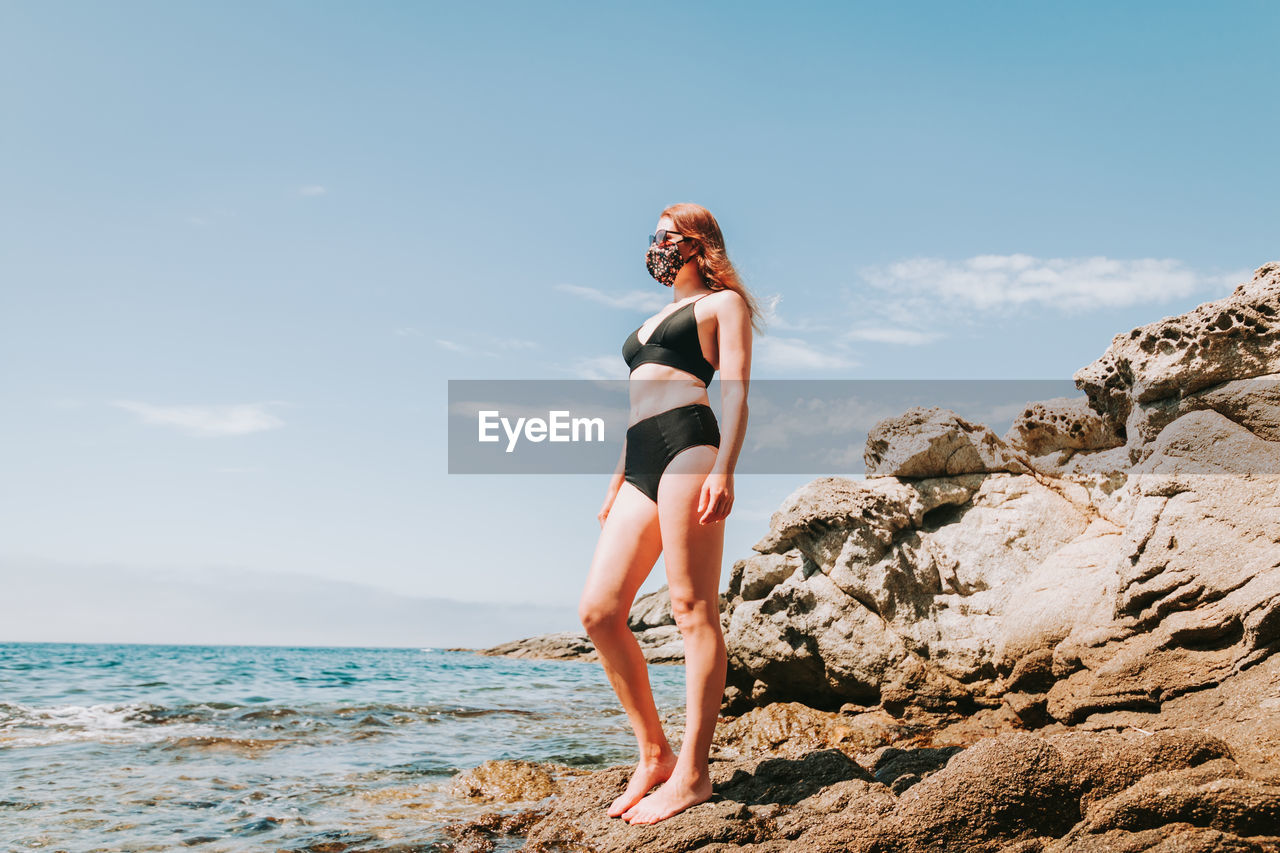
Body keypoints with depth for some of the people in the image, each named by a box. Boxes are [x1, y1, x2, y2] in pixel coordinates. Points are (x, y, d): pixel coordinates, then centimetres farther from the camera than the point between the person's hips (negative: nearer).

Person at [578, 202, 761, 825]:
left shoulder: (723, 304, 11)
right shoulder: (654, 321, 34)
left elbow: (735, 393, -3)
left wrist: (724, 470, -18)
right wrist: (616, 487, 25)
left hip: (688, 446, -8)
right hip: (641, 468, 8)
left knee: (692, 610, -12)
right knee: (598, 611, -3)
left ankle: (693, 773, -10)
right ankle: (653, 754, 5)